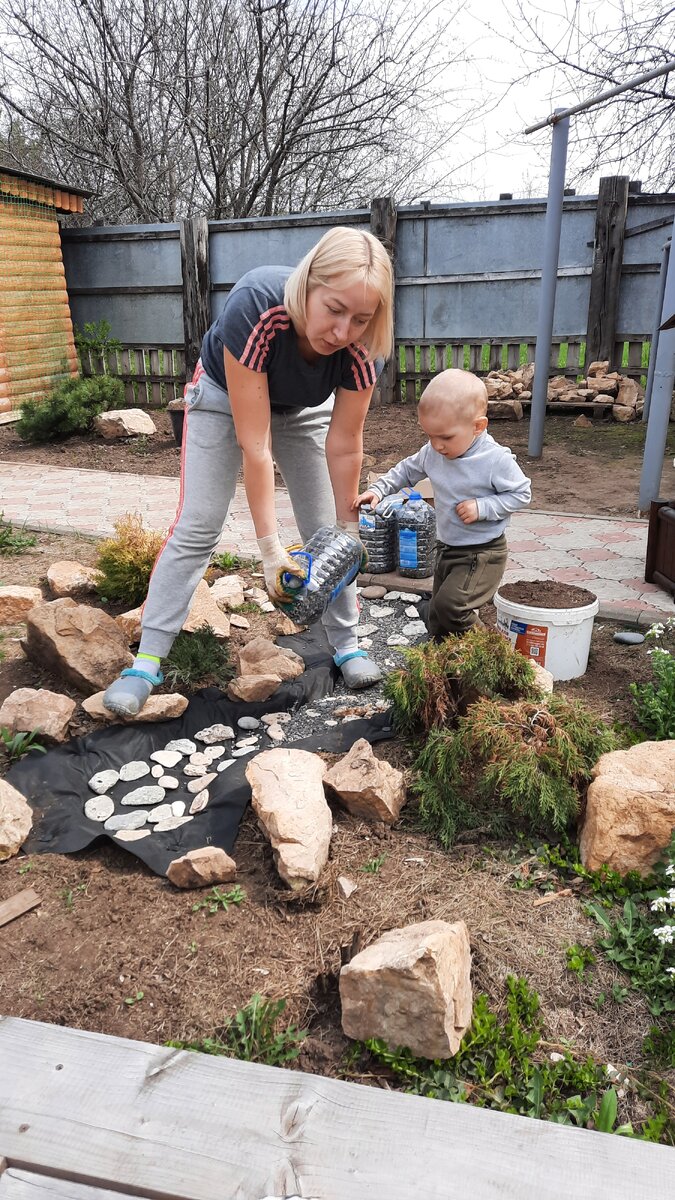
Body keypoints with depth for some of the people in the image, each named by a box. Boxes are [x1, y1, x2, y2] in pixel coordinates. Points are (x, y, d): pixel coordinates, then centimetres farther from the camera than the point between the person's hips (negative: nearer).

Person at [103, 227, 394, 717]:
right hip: (226, 393, -2)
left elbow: (344, 445, -19)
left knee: (326, 531, 0)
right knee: (196, 527, -8)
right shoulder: (254, 307, -41)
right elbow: (254, 442, -38)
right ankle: (148, 661, -2)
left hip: (303, 409, 3)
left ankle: (347, 644, 17)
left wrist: (347, 527, -11)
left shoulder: (362, 348, -32)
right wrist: (270, 545, -35)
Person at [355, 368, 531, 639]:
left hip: (483, 553, -7)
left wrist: (482, 507, -25)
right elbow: (407, 470, 11)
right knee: (437, 620, 15)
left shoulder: (497, 460, -23)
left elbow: (521, 494, -14)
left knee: (450, 605, -21)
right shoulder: (433, 453, -6)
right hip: (446, 547, 7)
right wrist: (378, 490, 1)